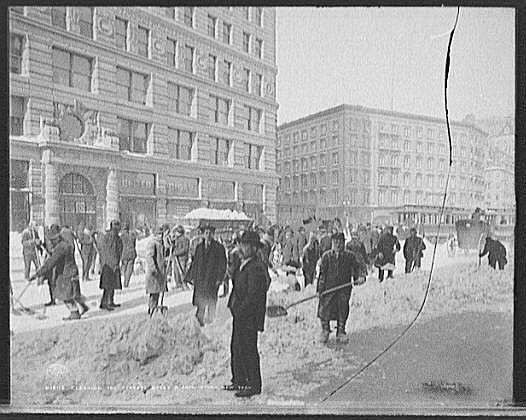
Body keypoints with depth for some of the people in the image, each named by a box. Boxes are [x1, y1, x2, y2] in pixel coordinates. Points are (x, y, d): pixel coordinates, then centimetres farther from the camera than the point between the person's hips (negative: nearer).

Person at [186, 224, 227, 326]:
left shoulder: (219, 248, -4)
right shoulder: (199, 247, 8)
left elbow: (223, 264, -3)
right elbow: (195, 263, 12)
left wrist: (219, 278, -8)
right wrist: (192, 277, 9)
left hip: (212, 277, -3)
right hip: (200, 278, 3)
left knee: (211, 299, 1)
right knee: (200, 299, 5)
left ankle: (210, 319, 16)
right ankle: (200, 318, 19)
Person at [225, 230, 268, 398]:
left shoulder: (256, 268, -20)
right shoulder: (242, 265, 12)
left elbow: (253, 296, -22)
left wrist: (240, 312, -17)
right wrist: (232, 306, 8)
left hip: (249, 317, -10)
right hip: (239, 316, 10)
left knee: (248, 350, 1)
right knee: (236, 348, 17)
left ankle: (254, 385, 15)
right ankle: (239, 380, 31)